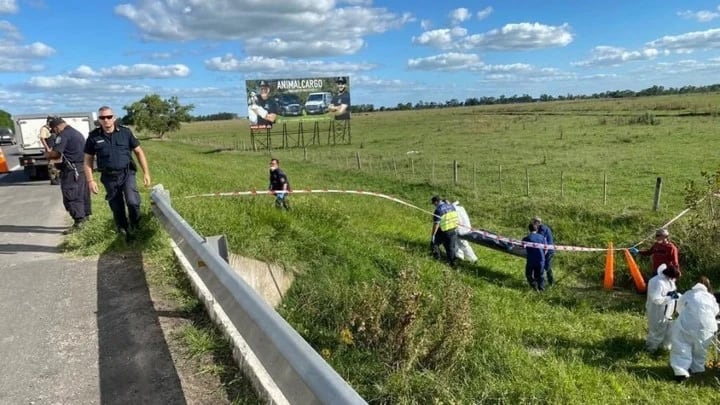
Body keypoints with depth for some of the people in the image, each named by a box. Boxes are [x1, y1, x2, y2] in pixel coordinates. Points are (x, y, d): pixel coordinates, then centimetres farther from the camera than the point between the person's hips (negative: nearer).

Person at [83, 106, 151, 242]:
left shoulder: (125, 132, -1)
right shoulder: (94, 136, 0)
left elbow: (138, 152, 4)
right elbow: (88, 159, 6)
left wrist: (146, 172, 0)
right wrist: (90, 180, -2)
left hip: (127, 173, -1)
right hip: (109, 178, 2)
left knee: (132, 201, -22)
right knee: (117, 210, 7)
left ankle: (135, 225, 6)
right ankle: (125, 233, 25)